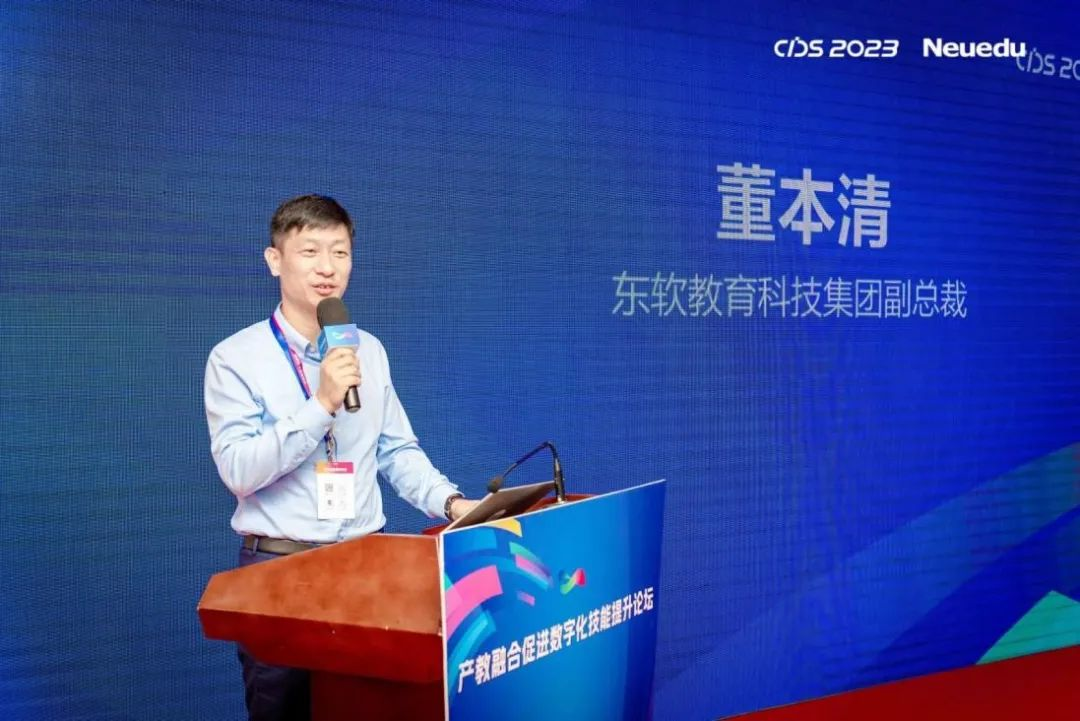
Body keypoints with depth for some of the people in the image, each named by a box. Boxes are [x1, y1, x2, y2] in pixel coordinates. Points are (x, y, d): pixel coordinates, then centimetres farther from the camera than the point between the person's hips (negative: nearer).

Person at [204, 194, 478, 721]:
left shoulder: (370, 352, 7)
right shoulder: (236, 357, -8)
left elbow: (398, 452, 9)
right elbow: (238, 470, -17)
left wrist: (450, 501, -8)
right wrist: (321, 405, -24)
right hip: (278, 565, -3)